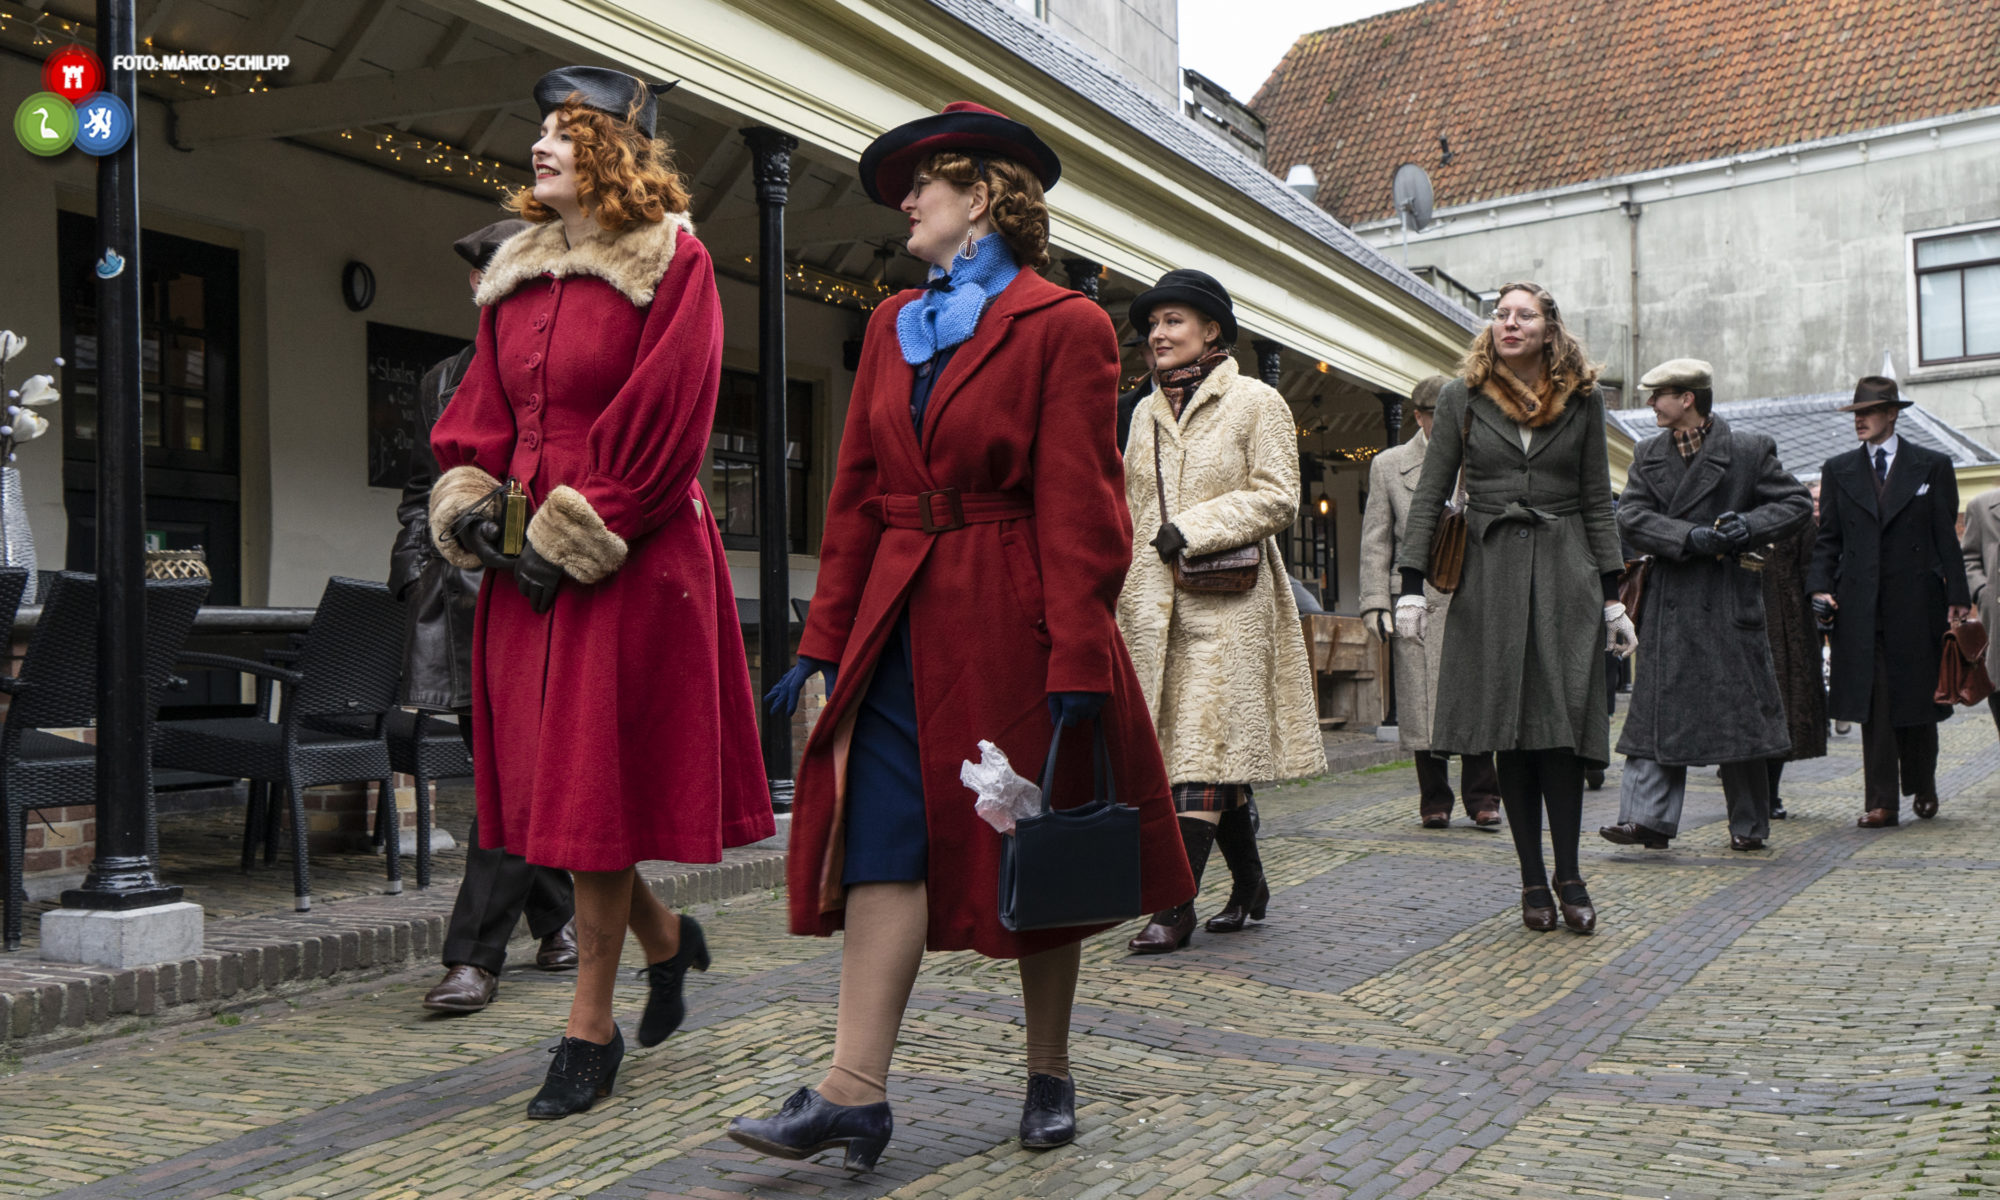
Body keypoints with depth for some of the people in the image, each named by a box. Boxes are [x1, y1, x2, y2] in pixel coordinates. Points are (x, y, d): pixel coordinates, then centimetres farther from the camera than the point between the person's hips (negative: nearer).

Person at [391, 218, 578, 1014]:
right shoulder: (444, 382, 18)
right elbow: (420, 489, 23)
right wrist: (415, 567, 8)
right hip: (458, 600, 5)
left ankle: (474, 957, -4)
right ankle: (562, 915, 28)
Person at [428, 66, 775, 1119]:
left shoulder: (672, 266, -6)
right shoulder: (517, 274, 16)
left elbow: (663, 422, -13)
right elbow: (484, 405, 16)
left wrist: (575, 537, -15)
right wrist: (469, 499, -3)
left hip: (631, 566, -7)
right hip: (527, 565, 7)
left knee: (596, 782, -2)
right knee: (547, 778, 10)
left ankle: (590, 1029, 12)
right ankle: (665, 938, 35)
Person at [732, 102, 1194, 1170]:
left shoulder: (1063, 325, -5)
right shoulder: (892, 325, 14)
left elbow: (1078, 509, -11)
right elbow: (856, 491, 13)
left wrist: (1077, 660, -15)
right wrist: (825, 636, 8)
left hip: (1013, 626, -5)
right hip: (901, 624, 5)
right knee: (884, 844, -4)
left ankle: (1050, 1076, 24)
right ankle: (855, 1093, -1)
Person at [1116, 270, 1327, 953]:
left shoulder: (1257, 402, 0)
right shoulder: (1147, 412, 17)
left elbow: (1278, 498, -7)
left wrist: (1194, 528, -14)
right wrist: (1121, 599, 13)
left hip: (1226, 599, -5)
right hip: (1155, 601, 6)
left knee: (1201, 747, -11)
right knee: (1216, 748, 9)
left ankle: (1176, 907, -9)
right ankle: (1249, 886, 22)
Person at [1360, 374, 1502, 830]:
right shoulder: (1389, 465, 11)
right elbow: (1376, 541, 8)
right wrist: (1376, 600, -1)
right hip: (1418, 600, 0)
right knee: (1424, 701, 1)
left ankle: (1481, 797, 7)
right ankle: (1434, 800, 12)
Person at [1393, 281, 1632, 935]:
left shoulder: (1581, 398, 8)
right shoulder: (1463, 396, 5)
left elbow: (1598, 499, 11)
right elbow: (1429, 493, 4)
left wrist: (1612, 595, 6)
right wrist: (1411, 584, -5)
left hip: (1565, 574, 0)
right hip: (1490, 572, 0)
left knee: (1562, 723, -6)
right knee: (1509, 731, 1)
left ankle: (1568, 874, 4)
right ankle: (1533, 880, 8)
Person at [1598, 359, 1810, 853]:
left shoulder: (1749, 450, -1)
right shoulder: (1648, 455, 10)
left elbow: (1797, 503, 2)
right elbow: (1632, 517, -1)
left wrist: (1750, 525, -16)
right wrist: (1690, 538, -16)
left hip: (1729, 602, -3)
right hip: (1668, 602, 3)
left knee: (1738, 710, 3)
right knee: (1658, 708, 0)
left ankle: (1749, 824, 15)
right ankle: (1648, 818, 2)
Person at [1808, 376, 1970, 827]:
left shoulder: (1932, 466, 6)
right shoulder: (1838, 470, 11)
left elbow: (1947, 537, 3)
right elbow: (1827, 537, 10)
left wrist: (1957, 596, -2)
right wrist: (1820, 586, -5)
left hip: (1916, 604, -1)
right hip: (1860, 607, 1)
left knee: (1917, 701, 8)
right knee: (1873, 706, -3)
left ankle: (1923, 788, 29)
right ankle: (1881, 802, -1)